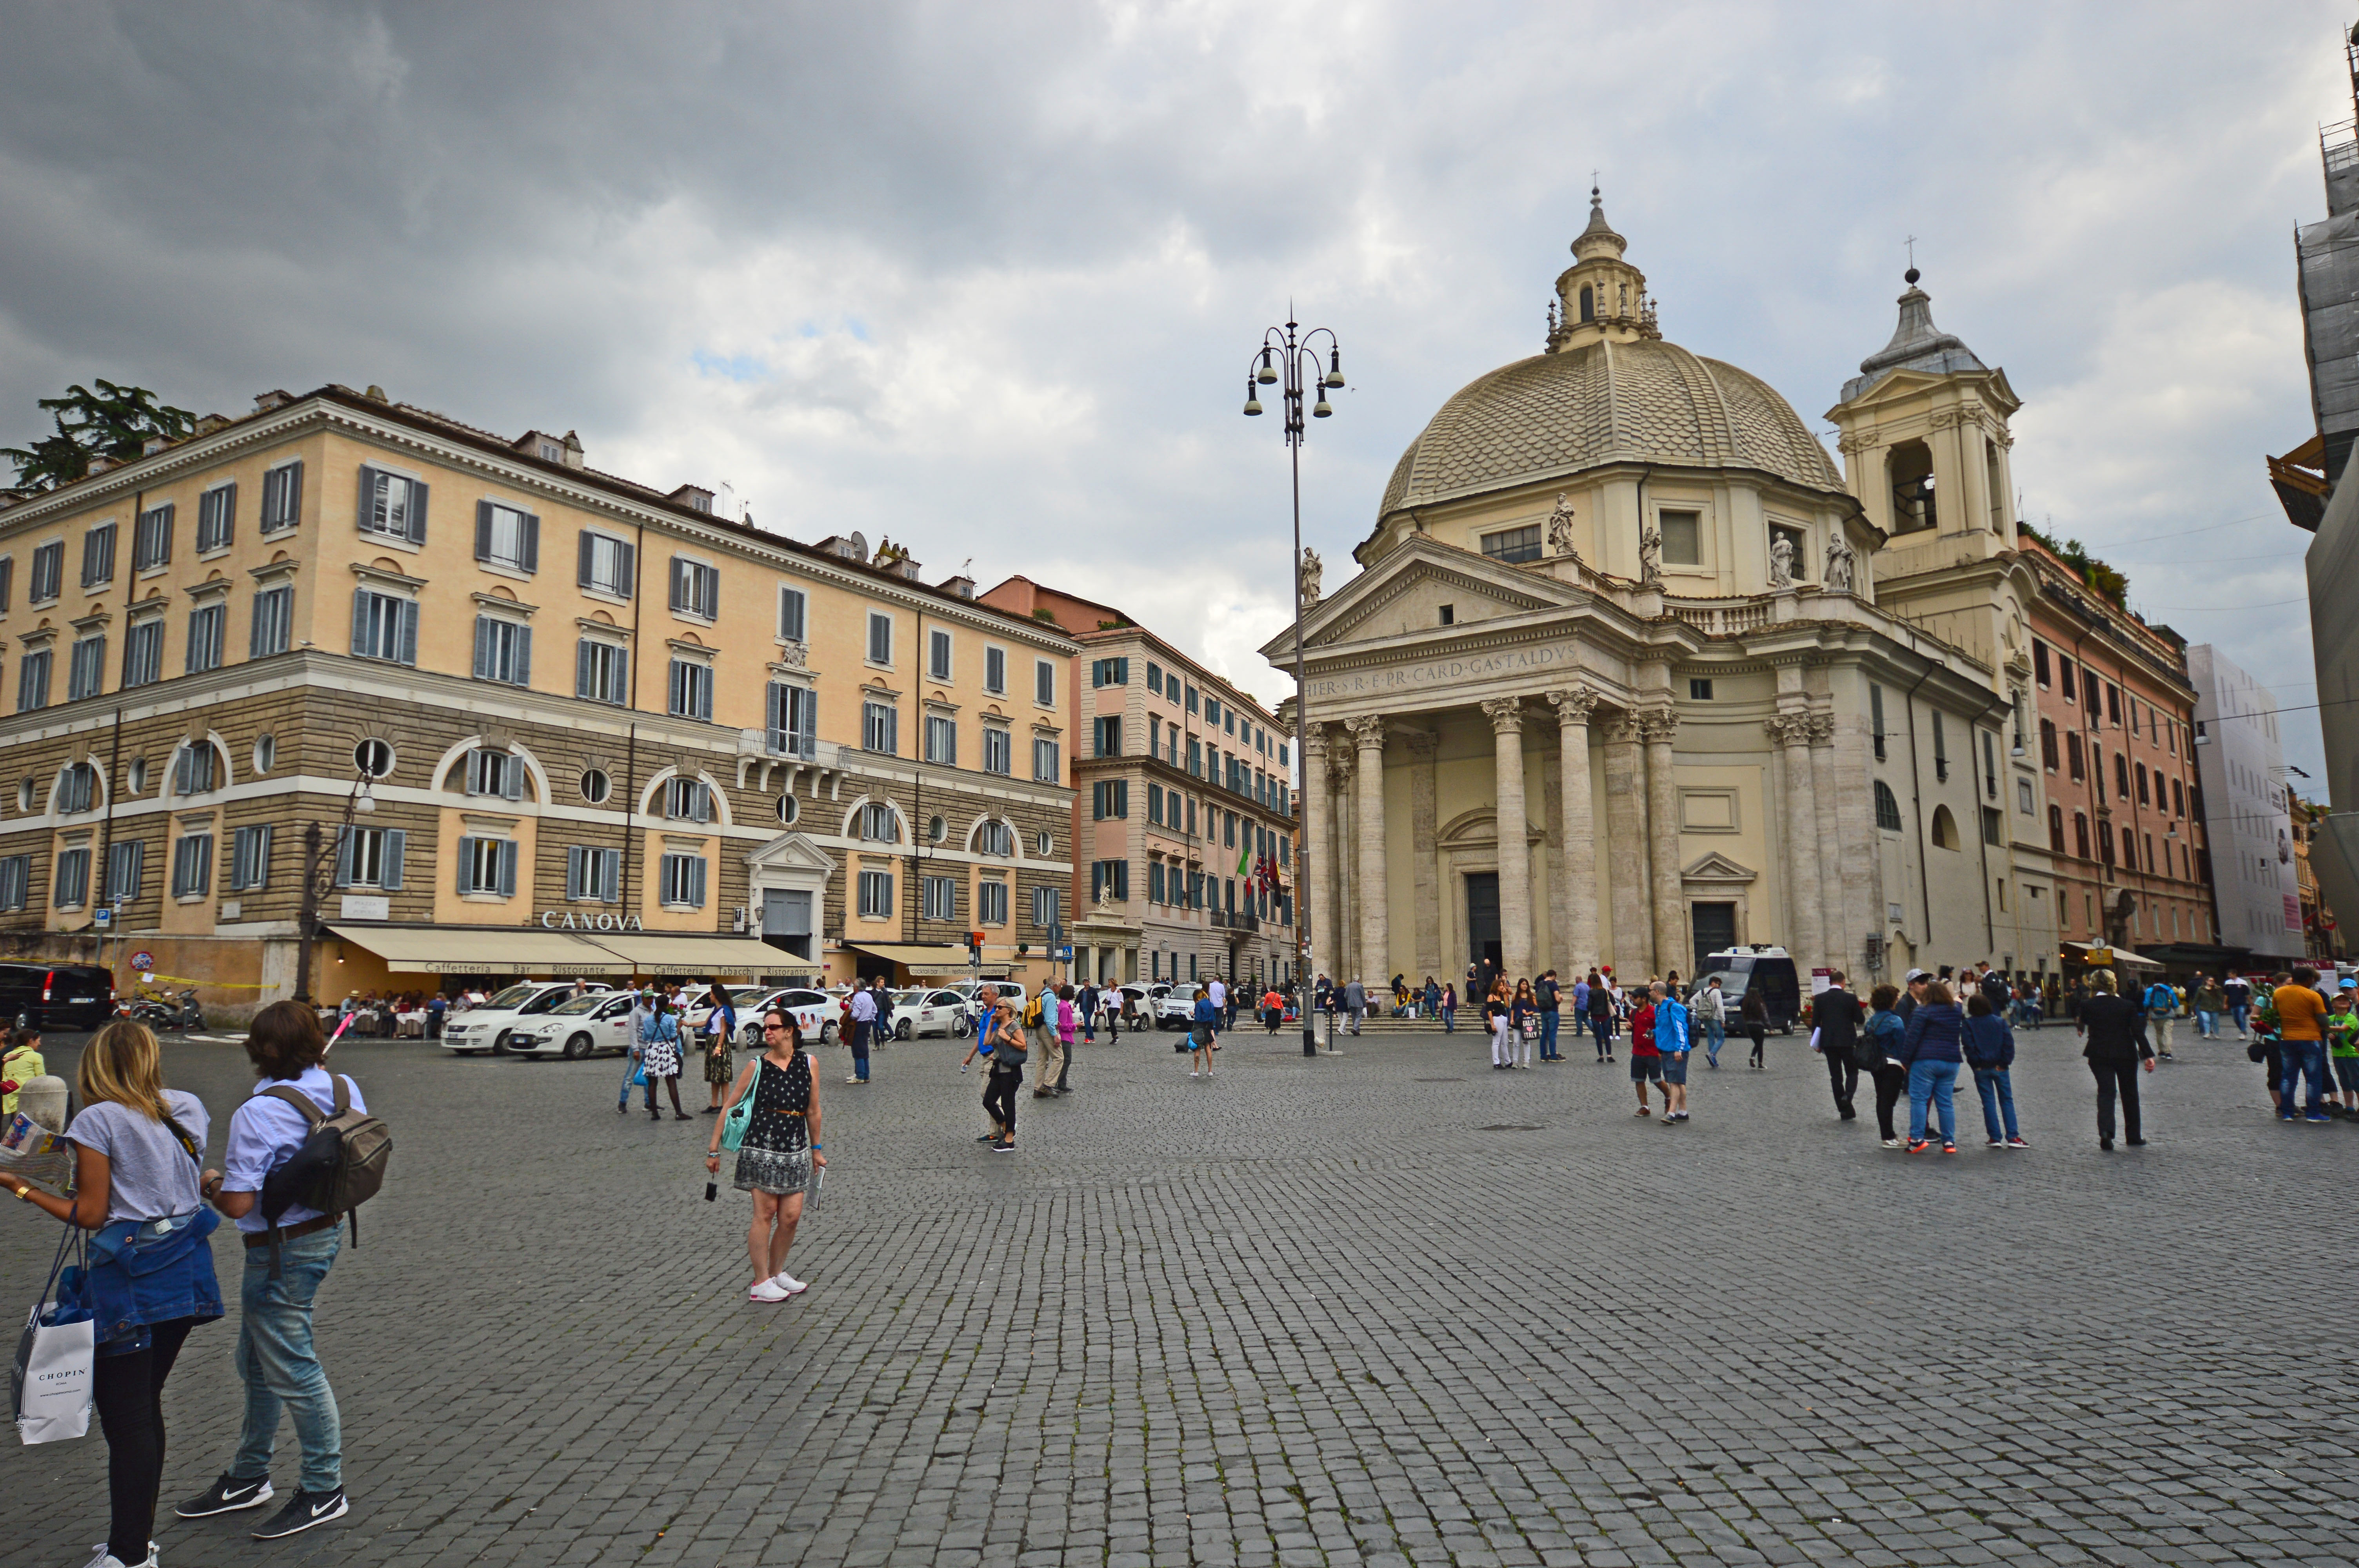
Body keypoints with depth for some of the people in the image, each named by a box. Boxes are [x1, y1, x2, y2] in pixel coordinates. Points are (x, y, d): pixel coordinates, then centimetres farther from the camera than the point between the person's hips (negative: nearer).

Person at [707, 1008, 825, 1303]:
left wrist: (816, 1149, 20)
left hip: (796, 1150, 3)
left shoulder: (807, 1063, 6)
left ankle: (777, 1273, 22)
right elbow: (730, 1107, 4)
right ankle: (761, 1283, 8)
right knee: (765, 1213, -2)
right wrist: (714, 1149, 2)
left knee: (791, 1216, 1)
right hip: (761, 1148, -3)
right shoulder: (757, 1066, 0)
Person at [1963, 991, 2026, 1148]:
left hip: (1981, 1069, -1)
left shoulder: (1969, 1024, -5)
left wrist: (1976, 1063, -4)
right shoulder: (2000, 1022, 0)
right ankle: (2013, 1137, 2)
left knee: (1988, 1102, 4)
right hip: (1999, 1067, 1)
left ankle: (1995, 1138, 3)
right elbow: (2009, 1043, -6)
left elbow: (1968, 1046, -12)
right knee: (2007, 1101, 7)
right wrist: (2005, 1062, -4)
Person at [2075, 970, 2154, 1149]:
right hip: (2126, 1055, 1)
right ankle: (2134, 1137, 22)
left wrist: (2079, 1028, 33)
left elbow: (2082, 1025, 9)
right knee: (2129, 1094, 14)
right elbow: (2138, 1032, -8)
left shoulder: (2088, 1005, -5)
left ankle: (2105, 1131, -23)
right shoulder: (2128, 1005, -4)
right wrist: (2148, 1055, -6)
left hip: (2099, 1055, -1)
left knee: (2105, 1092, 0)